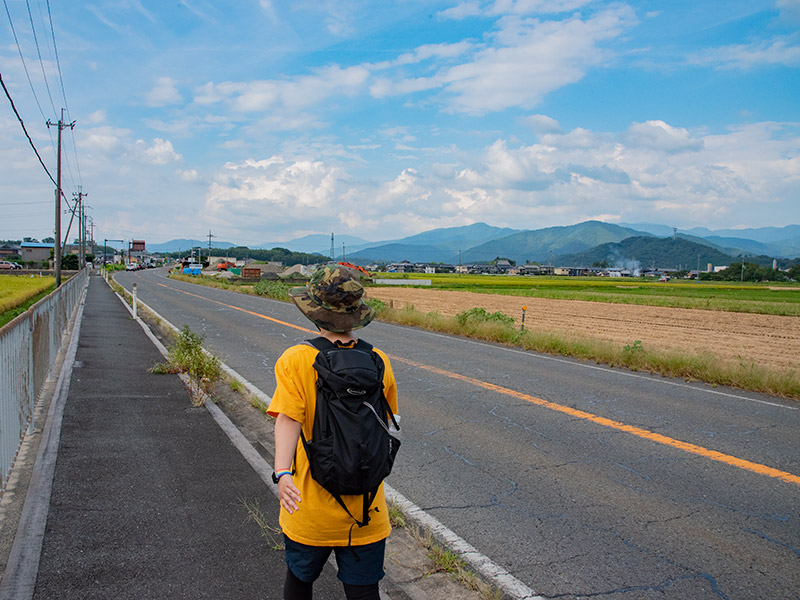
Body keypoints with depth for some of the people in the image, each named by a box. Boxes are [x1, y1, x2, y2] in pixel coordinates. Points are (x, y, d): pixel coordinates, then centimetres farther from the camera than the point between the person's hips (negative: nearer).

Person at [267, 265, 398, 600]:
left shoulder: (296, 360, -12)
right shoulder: (378, 362, -3)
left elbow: (288, 420, -24)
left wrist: (282, 473, -31)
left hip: (309, 506, -1)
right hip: (366, 509, 2)